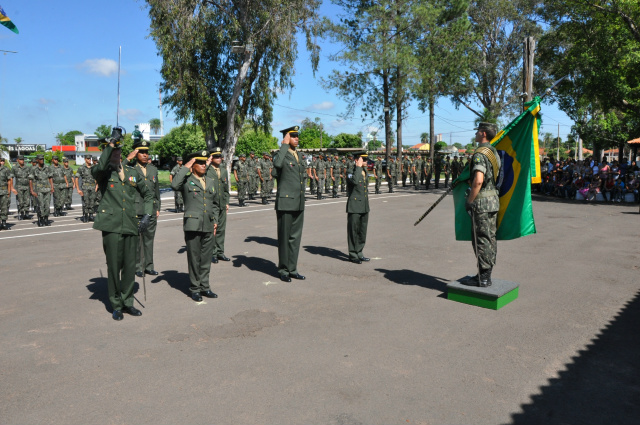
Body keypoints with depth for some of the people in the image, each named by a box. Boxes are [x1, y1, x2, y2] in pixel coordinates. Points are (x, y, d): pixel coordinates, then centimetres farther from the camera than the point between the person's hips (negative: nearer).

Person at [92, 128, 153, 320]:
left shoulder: (133, 173, 12)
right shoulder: (103, 173, 1)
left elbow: (148, 194, 19)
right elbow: (99, 167, -25)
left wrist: (147, 215, 6)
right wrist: (111, 144, -25)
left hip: (131, 225, 3)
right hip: (111, 225, -3)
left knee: (130, 266, 8)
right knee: (114, 266, 2)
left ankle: (127, 302, 23)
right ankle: (116, 306, 16)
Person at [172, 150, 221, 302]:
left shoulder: (210, 182, 17)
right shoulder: (186, 180, -1)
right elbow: (174, 185, -24)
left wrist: (215, 220, 15)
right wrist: (185, 167, -15)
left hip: (209, 226, 5)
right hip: (193, 225, -5)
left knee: (206, 258, 11)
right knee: (194, 258, 3)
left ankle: (204, 286, 23)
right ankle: (194, 288, 15)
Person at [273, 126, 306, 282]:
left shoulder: (298, 156, 17)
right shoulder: (281, 155, -6)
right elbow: (277, 164, -33)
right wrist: (284, 145, -22)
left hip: (299, 204, 7)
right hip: (285, 203, -7)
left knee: (295, 237, 12)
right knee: (284, 237, 2)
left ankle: (292, 269, 21)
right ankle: (283, 270, 14)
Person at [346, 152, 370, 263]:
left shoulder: (364, 172, 15)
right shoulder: (350, 173, -10)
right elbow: (355, 181, -35)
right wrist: (358, 167, -24)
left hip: (364, 207, 8)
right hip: (354, 208, -8)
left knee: (362, 232, 12)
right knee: (353, 231, 0)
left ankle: (359, 253, 24)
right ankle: (353, 255, 9)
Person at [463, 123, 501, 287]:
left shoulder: (480, 153, -17)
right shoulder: (494, 152, 14)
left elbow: (478, 181, -27)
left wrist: (469, 201, -18)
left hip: (482, 201, -10)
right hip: (494, 198, 10)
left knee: (481, 240, -4)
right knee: (490, 238, 13)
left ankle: (483, 278, 2)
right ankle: (487, 273, 22)